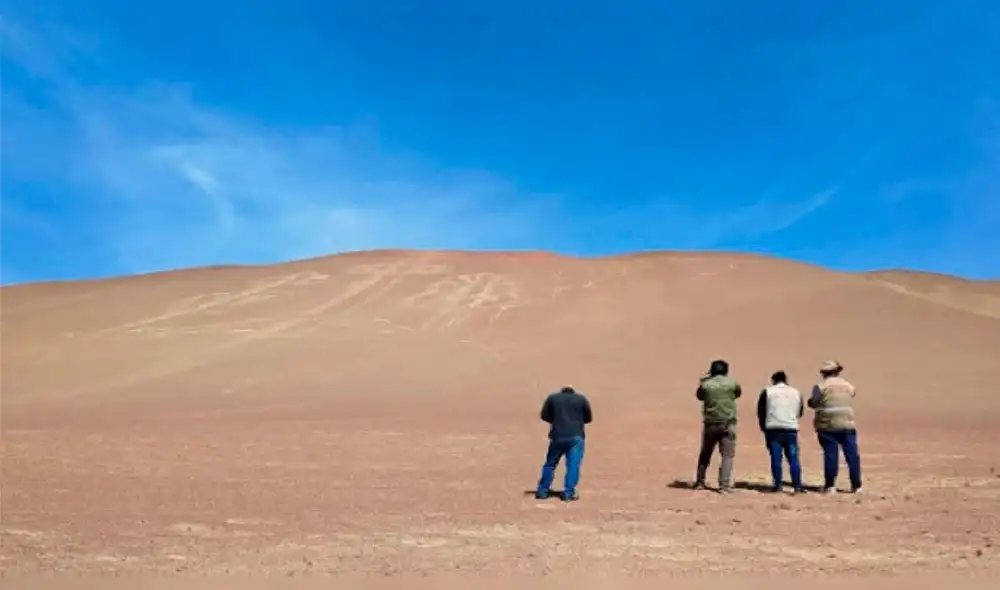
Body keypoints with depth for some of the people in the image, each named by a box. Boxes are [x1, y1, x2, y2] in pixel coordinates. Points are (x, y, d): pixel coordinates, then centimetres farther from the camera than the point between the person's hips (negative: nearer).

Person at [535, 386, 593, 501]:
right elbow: (588, 418, 13)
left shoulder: (552, 398, 12)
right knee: (573, 465, 0)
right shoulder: (582, 398, 12)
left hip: (557, 436, 1)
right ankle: (568, 493, -5)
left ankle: (542, 491, 16)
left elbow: (544, 416, 10)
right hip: (576, 436, -1)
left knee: (550, 464, 12)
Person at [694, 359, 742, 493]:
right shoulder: (732, 383, -2)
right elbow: (738, 393, 18)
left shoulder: (705, 384, -3)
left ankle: (699, 481, 24)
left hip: (710, 424, 2)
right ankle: (724, 485, -8)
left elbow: (699, 396, 15)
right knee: (727, 455, 1)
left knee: (705, 454, 16)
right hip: (728, 424, -1)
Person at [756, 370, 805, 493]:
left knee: (776, 458, 1)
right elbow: (800, 412, 18)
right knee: (793, 458, 4)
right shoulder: (796, 392, 12)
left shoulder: (767, 391, 4)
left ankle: (778, 485, 0)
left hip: (773, 429, -2)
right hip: (791, 429, 2)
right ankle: (797, 486, 2)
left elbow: (761, 411, 3)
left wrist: (763, 427, 14)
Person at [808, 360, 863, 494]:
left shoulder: (821, 386, -4)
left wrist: (810, 401, 11)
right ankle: (856, 486, 10)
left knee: (830, 455, 1)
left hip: (827, 426, -2)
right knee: (852, 454, 7)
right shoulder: (848, 385, 11)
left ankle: (830, 485, 3)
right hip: (847, 425, 2)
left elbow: (813, 402, -10)